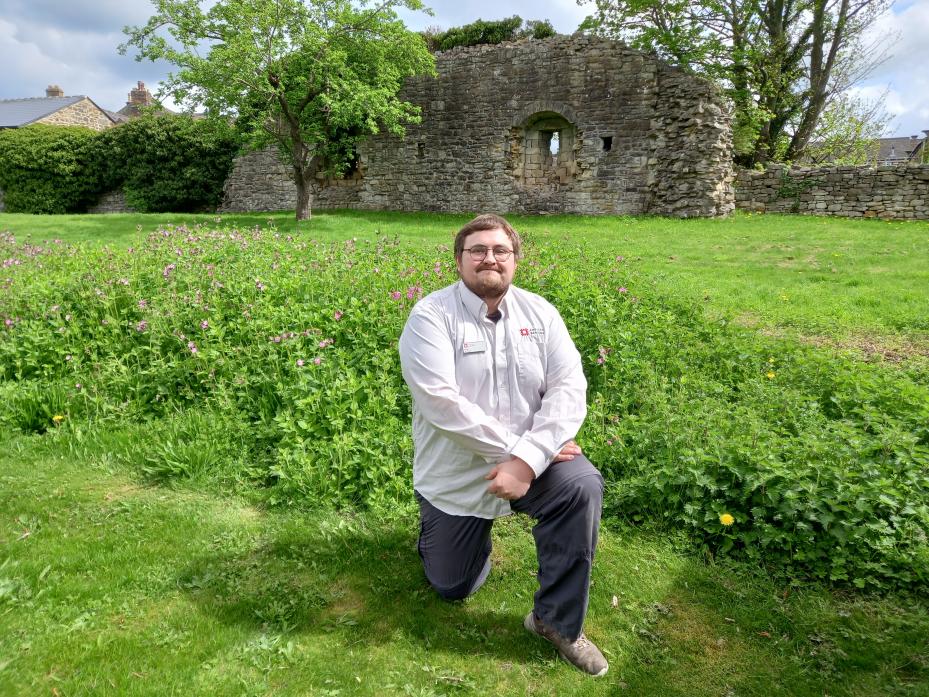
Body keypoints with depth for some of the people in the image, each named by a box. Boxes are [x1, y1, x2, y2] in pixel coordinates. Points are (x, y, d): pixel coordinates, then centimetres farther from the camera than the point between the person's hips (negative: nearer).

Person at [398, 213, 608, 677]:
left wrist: (528, 460, -26)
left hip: (529, 463, 2)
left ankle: (557, 620, -8)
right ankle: (441, 525, 43)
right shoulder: (431, 316, -15)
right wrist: (516, 447, -25)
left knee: (582, 485, -28)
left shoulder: (539, 313, -4)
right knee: (453, 588, 9)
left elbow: (569, 388, -13)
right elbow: (441, 402, -25)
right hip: (454, 477, -1)